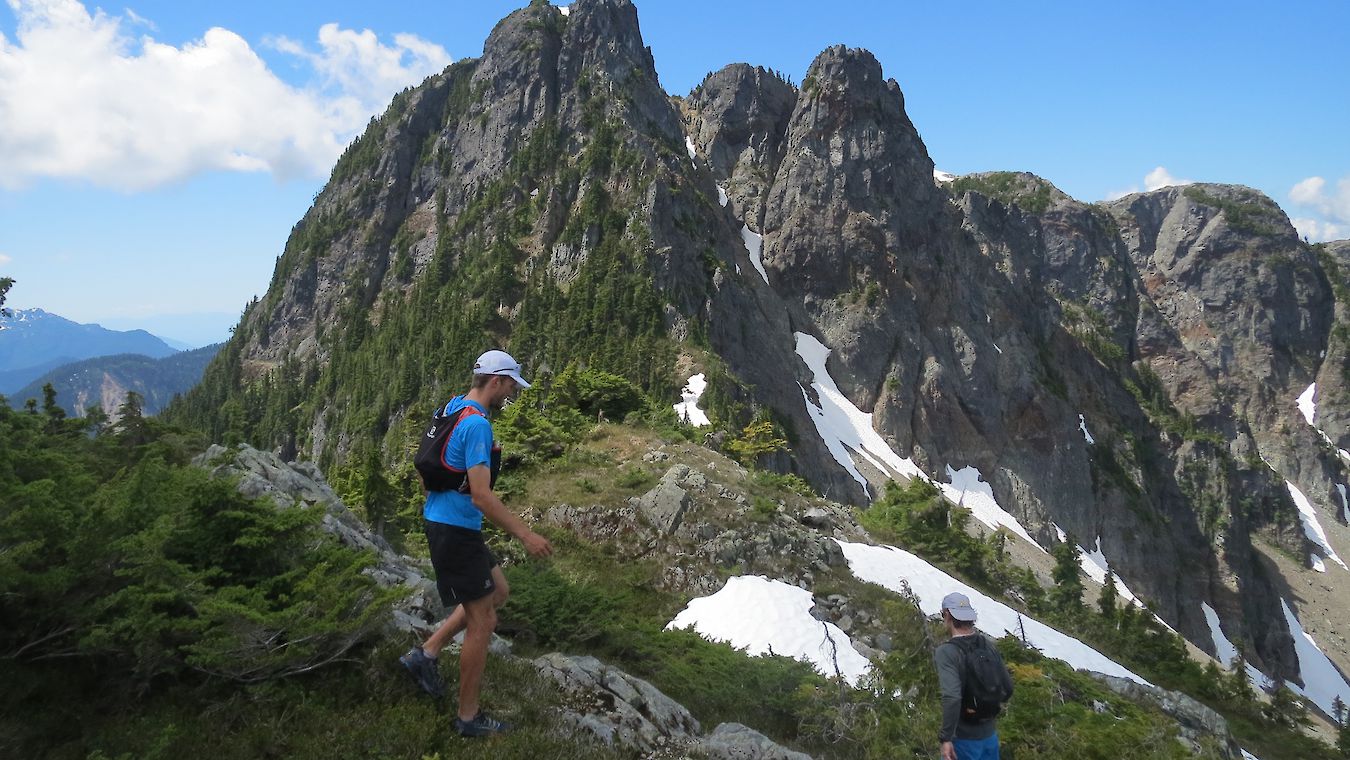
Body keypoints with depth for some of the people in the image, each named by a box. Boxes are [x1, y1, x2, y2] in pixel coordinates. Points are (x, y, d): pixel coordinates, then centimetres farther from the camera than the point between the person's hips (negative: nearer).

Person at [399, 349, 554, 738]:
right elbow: (482, 497, -27)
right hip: (456, 531, -10)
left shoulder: (452, 409, 8)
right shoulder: (477, 424, -23)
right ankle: (469, 717, 16)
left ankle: (426, 653, 22)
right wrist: (526, 535, -22)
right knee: (482, 622, 2)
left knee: (498, 591, 22)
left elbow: (424, 471, 17)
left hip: (441, 520, 10)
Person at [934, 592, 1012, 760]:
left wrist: (946, 738, -24)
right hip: (990, 734, 6)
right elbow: (1008, 688, 6)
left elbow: (952, 697, -31)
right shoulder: (987, 644, -2)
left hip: (964, 739, -6)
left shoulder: (946, 651, -21)